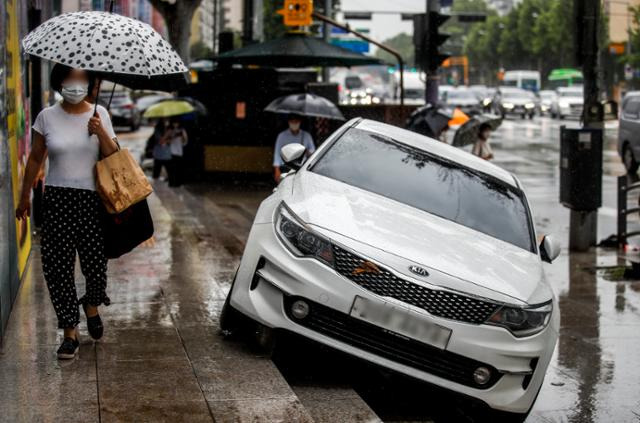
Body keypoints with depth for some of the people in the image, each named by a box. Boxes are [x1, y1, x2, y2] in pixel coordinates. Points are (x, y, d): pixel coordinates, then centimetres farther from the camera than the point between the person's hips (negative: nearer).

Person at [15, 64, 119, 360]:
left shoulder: (99, 114, 2)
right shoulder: (47, 117, 2)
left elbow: (113, 156, 2)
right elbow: (35, 159, 10)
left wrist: (102, 133, -16)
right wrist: (25, 197, 14)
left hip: (92, 199, 0)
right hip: (57, 199, 0)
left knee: (95, 260, 1)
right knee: (57, 265, -3)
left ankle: (92, 305, 35)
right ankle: (70, 332, 7)